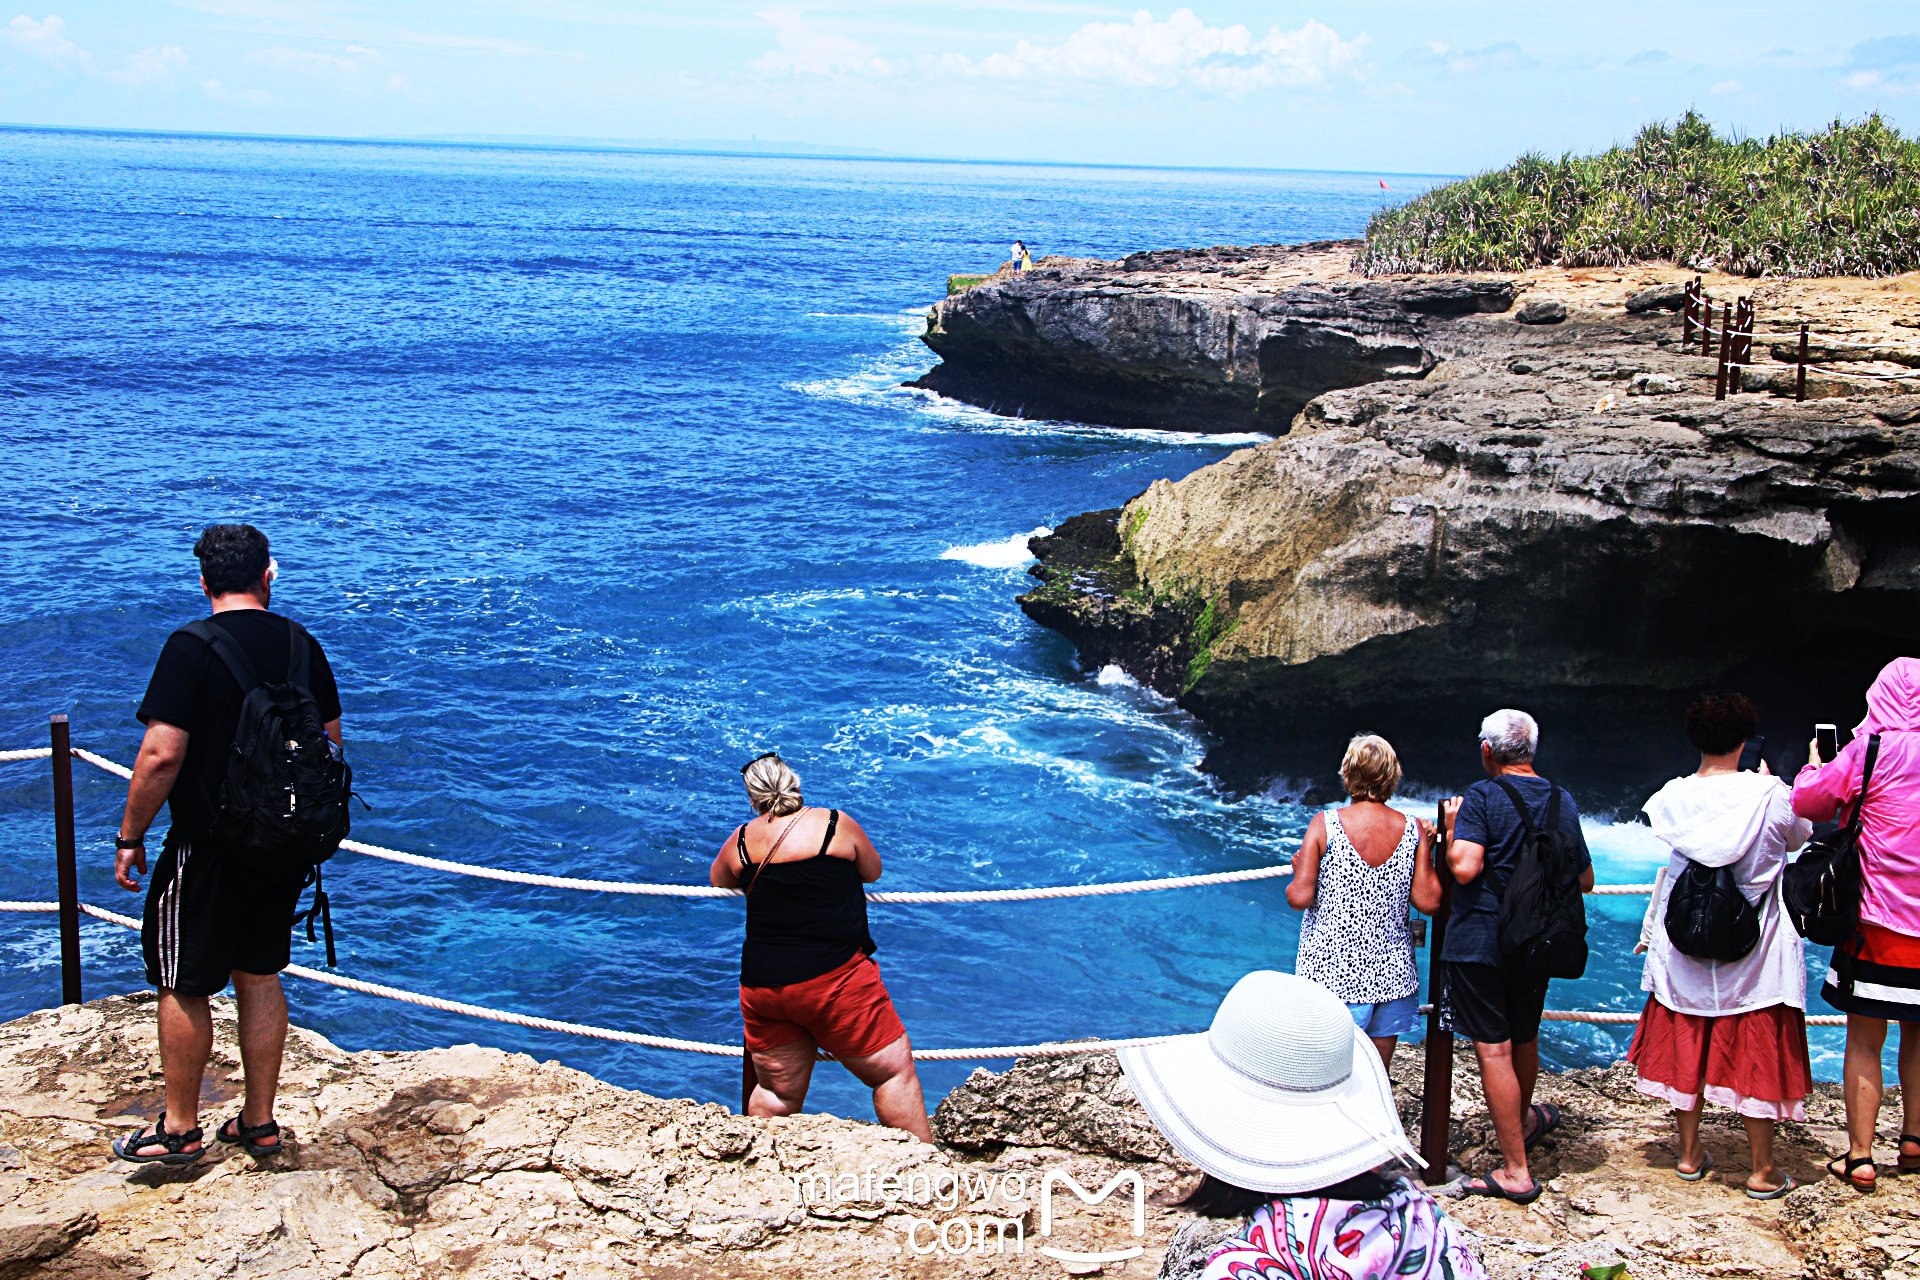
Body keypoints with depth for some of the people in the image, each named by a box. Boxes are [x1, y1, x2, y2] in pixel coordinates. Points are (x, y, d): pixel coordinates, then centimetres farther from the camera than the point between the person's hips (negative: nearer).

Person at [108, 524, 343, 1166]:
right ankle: (259, 1121, 23)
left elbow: (161, 755, -20)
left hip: (209, 847, -5)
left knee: (182, 986, 8)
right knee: (259, 978, 16)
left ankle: (180, 1129, 18)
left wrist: (130, 837, -9)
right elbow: (331, 745, 8)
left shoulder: (191, 649, -15)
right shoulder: (302, 645, 1)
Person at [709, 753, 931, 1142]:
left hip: (761, 984, 4)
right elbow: (872, 873, 13)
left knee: (777, 1092, 15)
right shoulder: (836, 824, -3)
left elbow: (717, 885, 25)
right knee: (894, 1071, 4)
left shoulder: (740, 842, 5)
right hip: (833, 978, -4)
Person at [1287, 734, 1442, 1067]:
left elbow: (1299, 898, -12)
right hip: (1391, 976, 3)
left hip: (1332, 973, -2)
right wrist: (1428, 849, 8)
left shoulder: (1324, 824, -10)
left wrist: (1298, 871, 8)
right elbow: (1429, 902, -4)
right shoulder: (1413, 831, -3)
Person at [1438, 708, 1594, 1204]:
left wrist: (1451, 833, -6)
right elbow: (1585, 881, 13)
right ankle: (1524, 1121, 48)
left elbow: (1465, 868, -24)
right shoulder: (1562, 801, 5)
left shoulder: (1481, 797, -12)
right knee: (1525, 1039, 24)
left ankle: (1515, 1172, -4)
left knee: (1494, 1050, -4)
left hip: (1478, 943, -6)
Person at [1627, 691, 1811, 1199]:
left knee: (1686, 1046, 14)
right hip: (1755, 947, -3)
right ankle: (1761, 1171, 13)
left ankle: (1689, 1155, 25)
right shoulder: (1769, 794, -14)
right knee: (1756, 1050, 6)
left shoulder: (1673, 796, -7)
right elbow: (1801, 835, 6)